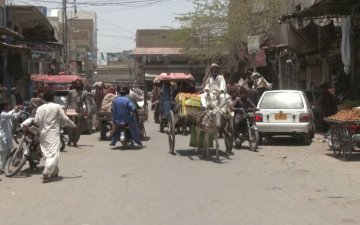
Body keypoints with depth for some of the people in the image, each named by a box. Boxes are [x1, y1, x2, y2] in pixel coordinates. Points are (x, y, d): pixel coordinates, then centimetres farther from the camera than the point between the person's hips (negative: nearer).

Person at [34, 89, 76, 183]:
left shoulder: (40, 108, 2)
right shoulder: (57, 107, -7)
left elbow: (36, 121, -1)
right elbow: (65, 118, -5)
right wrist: (73, 125, 10)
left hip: (43, 133, 5)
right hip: (53, 133, -5)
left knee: (47, 153, 16)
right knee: (53, 154, -7)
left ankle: (54, 171, 26)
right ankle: (46, 173, -22)